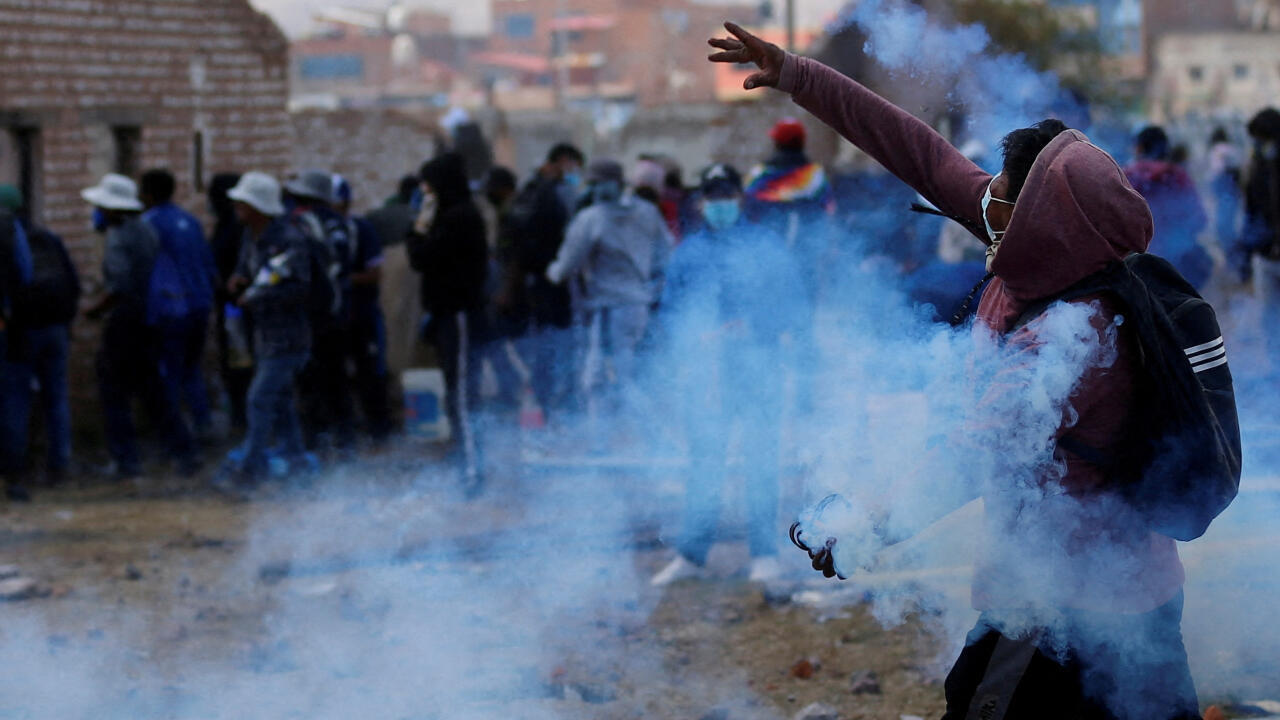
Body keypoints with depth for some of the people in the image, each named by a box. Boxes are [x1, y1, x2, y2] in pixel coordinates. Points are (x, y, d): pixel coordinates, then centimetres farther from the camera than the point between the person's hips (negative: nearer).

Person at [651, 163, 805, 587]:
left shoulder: (766, 244, 5)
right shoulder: (688, 251, 12)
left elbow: (792, 298, 3)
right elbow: (670, 310, 13)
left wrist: (754, 327, -12)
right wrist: (695, 342, -6)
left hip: (757, 365, -2)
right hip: (706, 369, 2)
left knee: (761, 460, -1)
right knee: (704, 461, 4)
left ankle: (765, 553, 5)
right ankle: (691, 555, 9)